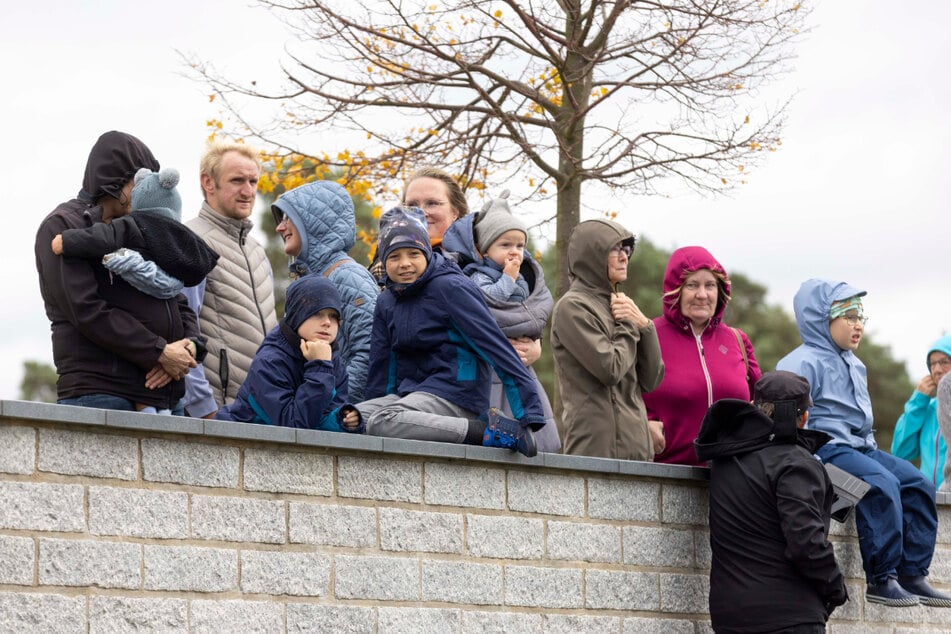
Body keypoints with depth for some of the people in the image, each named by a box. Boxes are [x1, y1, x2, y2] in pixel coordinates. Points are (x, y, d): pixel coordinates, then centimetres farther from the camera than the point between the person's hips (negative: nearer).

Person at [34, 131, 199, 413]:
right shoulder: (63, 226, 2)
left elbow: (181, 303, 23)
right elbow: (87, 310, -10)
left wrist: (188, 347, -1)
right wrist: (160, 353, -11)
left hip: (162, 395, 7)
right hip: (97, 392, -7)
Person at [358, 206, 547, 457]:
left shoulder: (451, 288, -9)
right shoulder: (387, 301, 13)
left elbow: (498, 349, -14)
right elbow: (381, 364, 15)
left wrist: (531, 415, -20)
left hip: (454, 396, -8)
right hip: (410, 393, 8)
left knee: (382, 422, -33)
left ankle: (489, 430, -26)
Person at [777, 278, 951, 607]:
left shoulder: (853, 365, 22)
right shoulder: (804, 362, -10)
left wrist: (871, 449, 23)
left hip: (860, 447, 10)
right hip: (827, 448, -10)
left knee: (918, 483, -2)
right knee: (882, 483, -30)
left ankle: (913, 574, -2)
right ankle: (881, 580, -28)